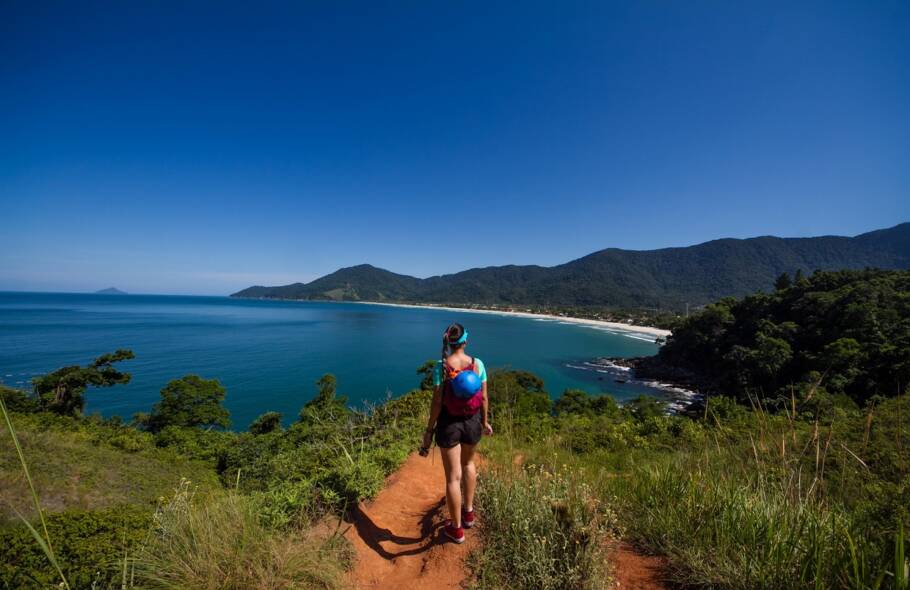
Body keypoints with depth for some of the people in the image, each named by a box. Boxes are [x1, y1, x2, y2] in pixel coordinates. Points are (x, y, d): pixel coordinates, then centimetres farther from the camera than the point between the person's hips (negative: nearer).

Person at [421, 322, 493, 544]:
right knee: (468, 463, 31)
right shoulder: (478, 364, -9)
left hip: (449, 423, -3)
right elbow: (484, 397, -2)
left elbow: (437, 402, -14)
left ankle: (457, 529, 29)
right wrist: (485, 421, 13)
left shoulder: (440, 366, -16)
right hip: (472, 422, 3)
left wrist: (429, 430, -3)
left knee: (453, 476, 12)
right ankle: (469, 512, 44)